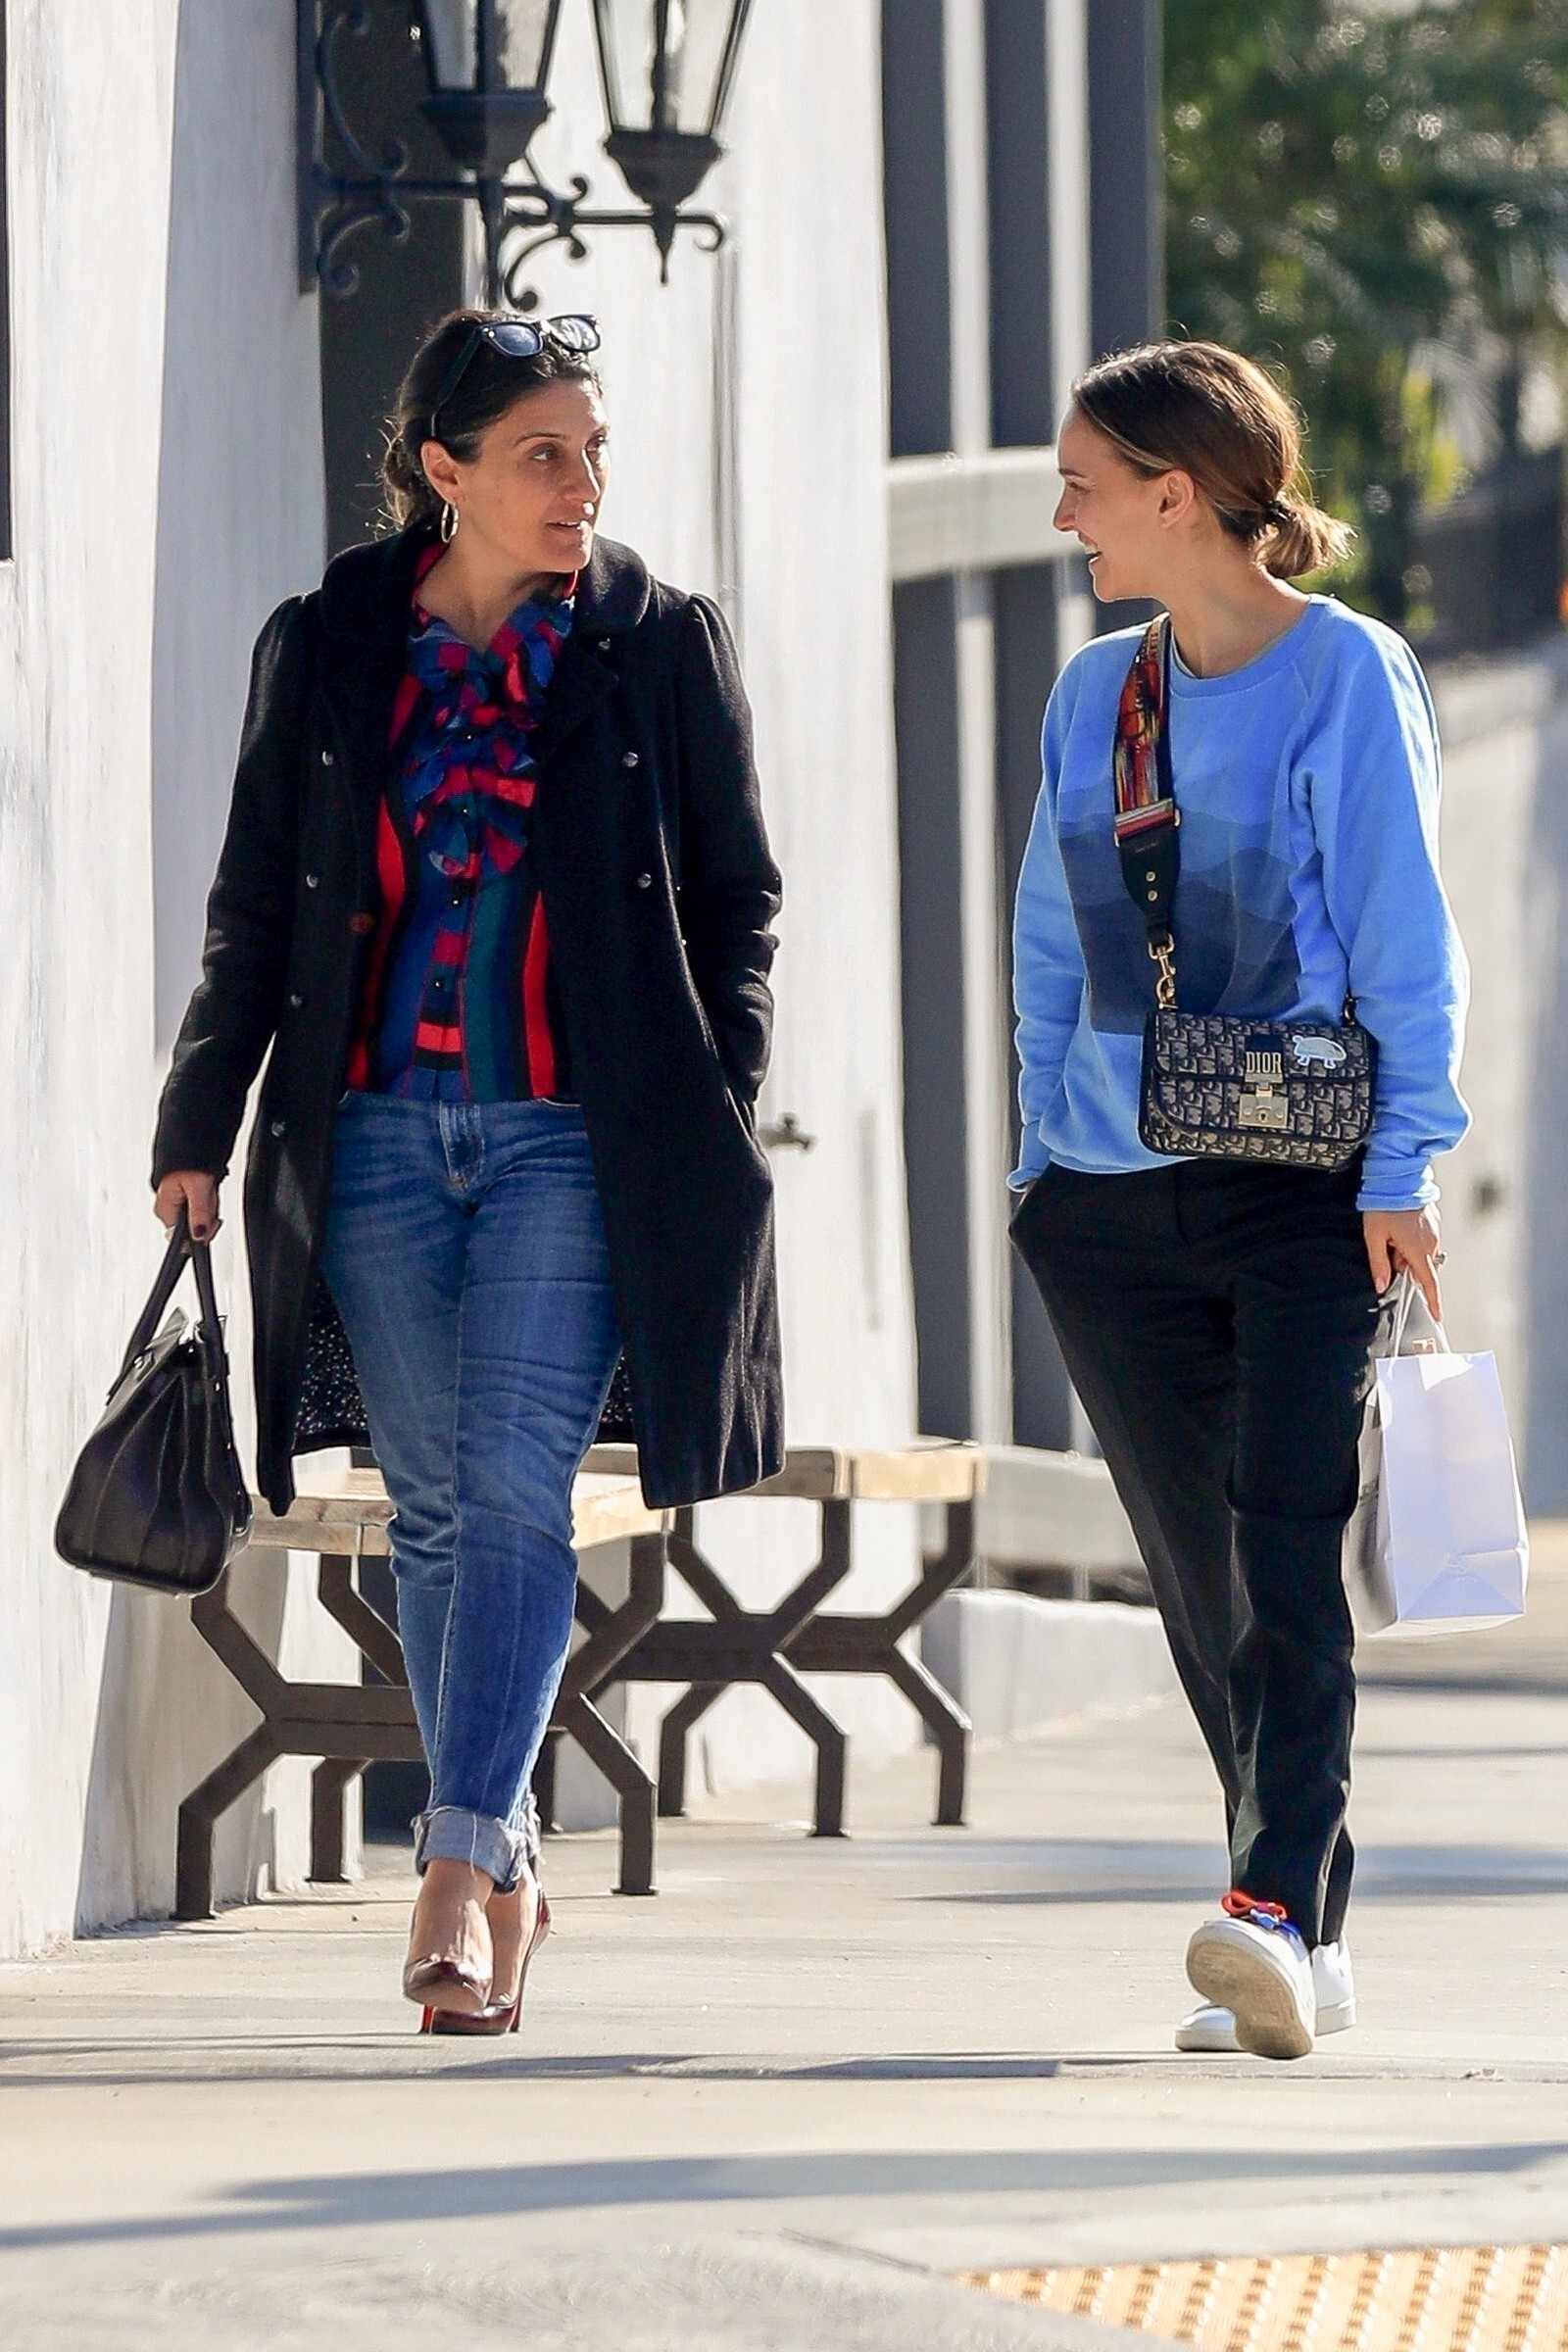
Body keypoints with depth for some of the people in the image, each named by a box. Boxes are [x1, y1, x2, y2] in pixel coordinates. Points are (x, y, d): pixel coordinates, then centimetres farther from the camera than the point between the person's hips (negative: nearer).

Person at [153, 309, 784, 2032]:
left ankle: (463, 1868, -18)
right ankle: (501, 1869, 17)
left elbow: (738, 899, 7)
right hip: (377, 1130, 2)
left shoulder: (664, 648, 3)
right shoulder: (327, 648, 6)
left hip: (577, 1135, -2)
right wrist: (199, 1123, 8)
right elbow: (255, 904, 11)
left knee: (515, 1488, -13)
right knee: (435, 1504, 6)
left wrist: (718, 1119, -1)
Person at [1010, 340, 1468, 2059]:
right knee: (1198, 1583, 4)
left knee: (1283, 1551, -17)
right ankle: (1306, 1948, 10)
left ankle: (1278, 1911, -26)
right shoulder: (1095, 696, 13)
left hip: (1298, 1193, -5)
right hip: (1108, 1204, 5)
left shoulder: (1346, 676, -3)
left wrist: (1402, 1169, -10)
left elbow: (1402, 937, -5)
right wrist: (1045, 1154, 14)